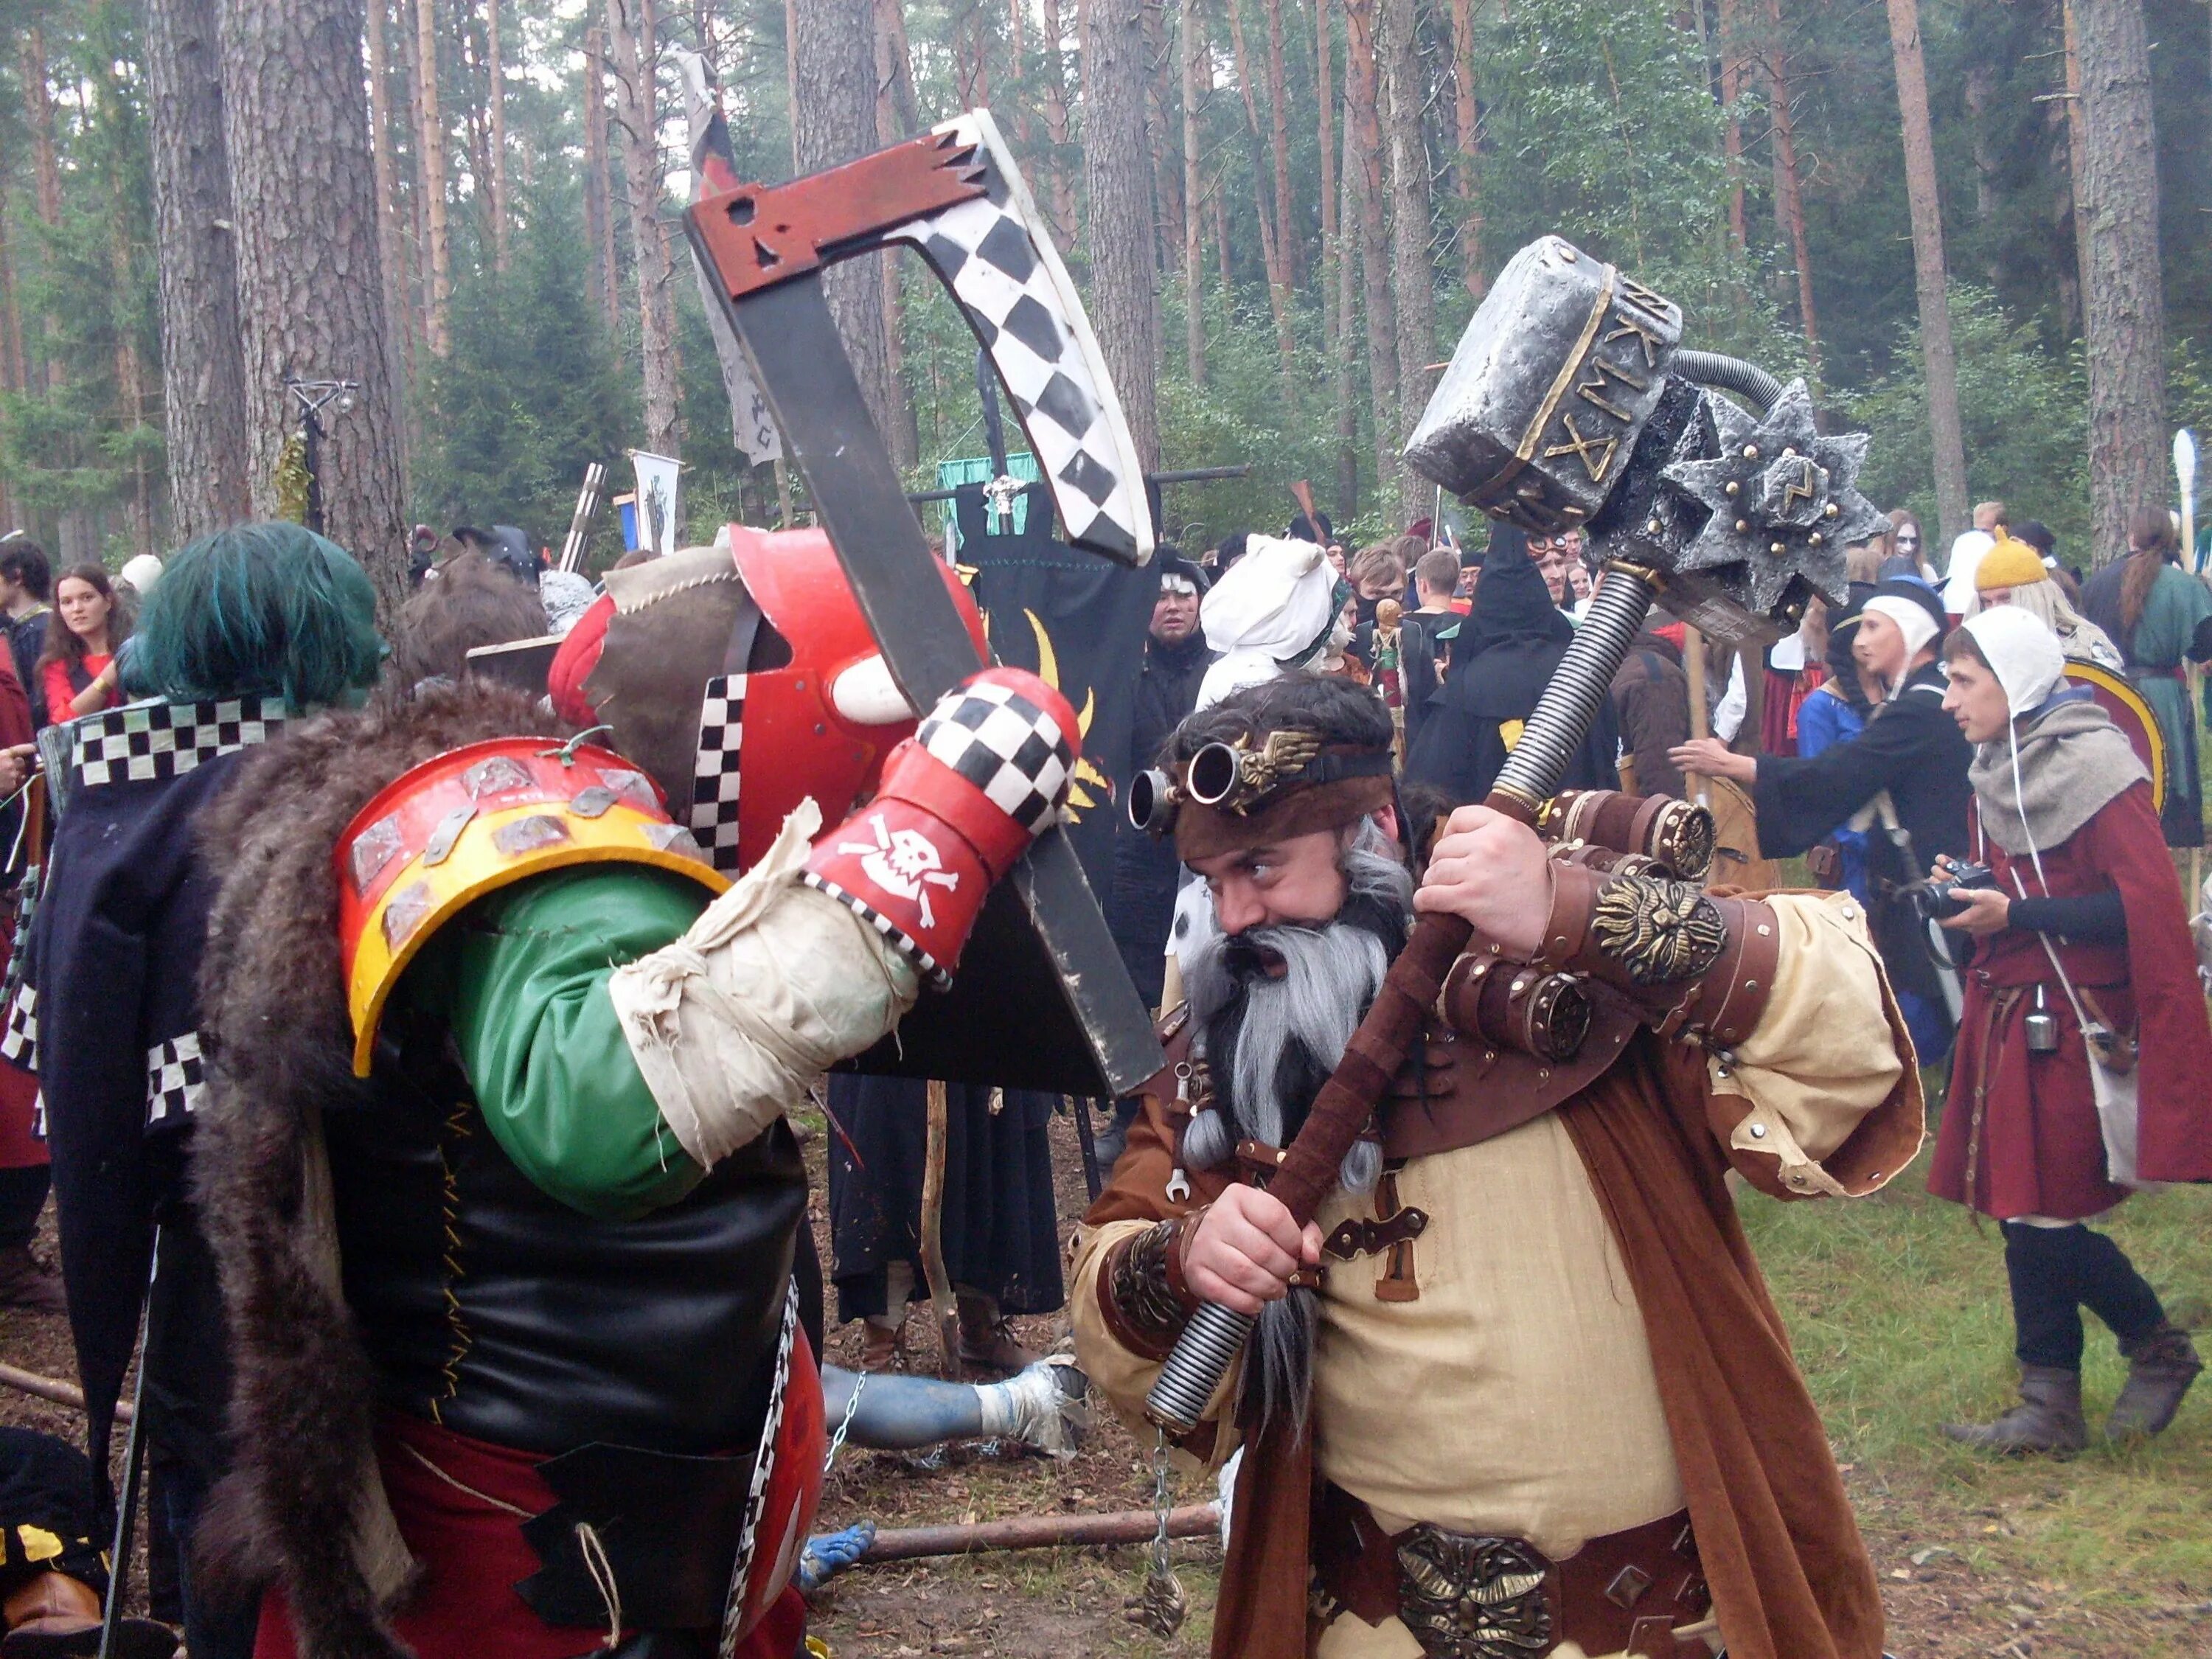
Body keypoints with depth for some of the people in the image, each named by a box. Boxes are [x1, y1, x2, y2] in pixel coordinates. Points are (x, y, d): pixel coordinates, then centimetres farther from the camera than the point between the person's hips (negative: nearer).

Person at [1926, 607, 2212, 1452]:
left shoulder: (2094, 764, -14)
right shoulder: (2000, 771, 11)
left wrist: (2015, 915, -20)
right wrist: (1969, 899, 2)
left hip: (2075, 1026, -8)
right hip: (2013, 1019, 8)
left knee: (2044, 1212, -6)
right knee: (2023, 1209, 8)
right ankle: (2050, 1410, 17)